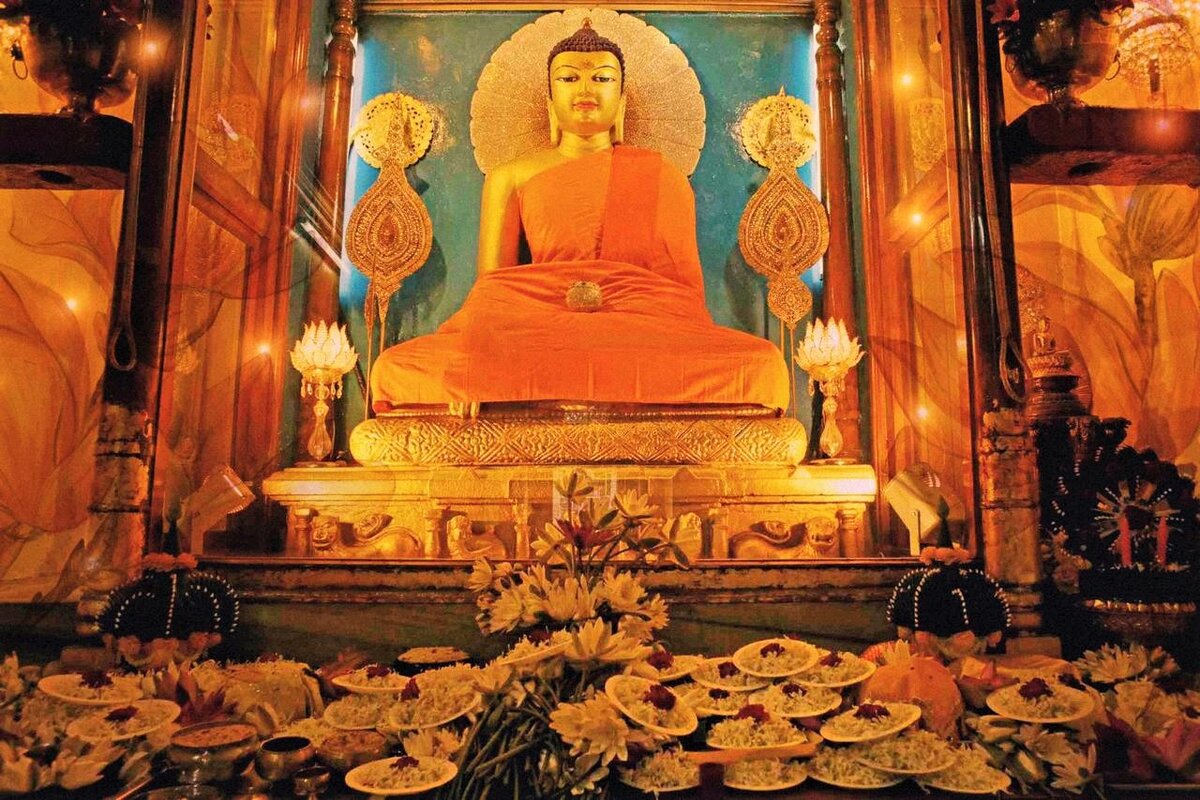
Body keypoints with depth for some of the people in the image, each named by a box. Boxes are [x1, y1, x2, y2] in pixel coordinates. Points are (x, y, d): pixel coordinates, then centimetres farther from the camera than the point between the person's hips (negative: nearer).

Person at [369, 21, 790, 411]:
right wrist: (565, 297, -11)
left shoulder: (662, 173, 25)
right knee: (398, 368, -31)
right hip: (535, 311, 0)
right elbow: (491, 280, 12)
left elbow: (686, 277, 15)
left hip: (646, 315, 1)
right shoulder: (510, 177, 24)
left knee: (765, 366, -33)